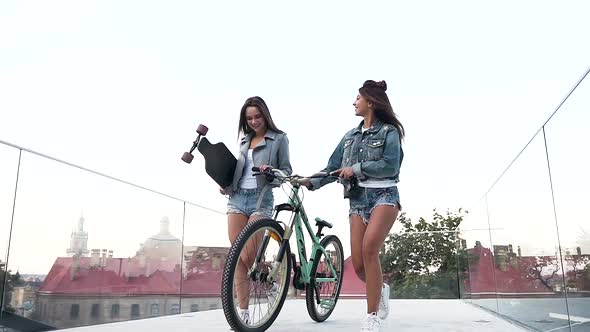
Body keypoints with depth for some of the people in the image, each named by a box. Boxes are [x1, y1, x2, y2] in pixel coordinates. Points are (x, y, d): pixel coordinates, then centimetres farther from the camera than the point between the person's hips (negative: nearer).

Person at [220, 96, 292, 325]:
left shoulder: (279, 139, 4)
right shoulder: (245, 140, 18)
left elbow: (287, 170, 2)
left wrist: (273, 172, -18)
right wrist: (225, 185, 6)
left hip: (261, 199, -5)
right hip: (237, 197, 5)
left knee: (248, 256, -10)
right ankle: (243, 311, 4)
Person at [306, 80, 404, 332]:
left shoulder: (389, 131, 3)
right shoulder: (350, 136, 18)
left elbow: (390, 165, -11)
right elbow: (333, 168, 12)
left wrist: (357, 168, -14)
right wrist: (311, 182, -4)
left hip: (384, 195, -5)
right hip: (358, 200, 5)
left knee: (369, 248, -26)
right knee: (358, 265, -4)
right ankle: (380, 289, 30)